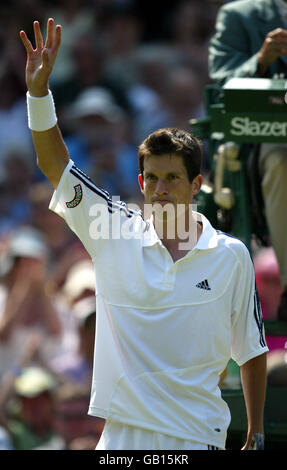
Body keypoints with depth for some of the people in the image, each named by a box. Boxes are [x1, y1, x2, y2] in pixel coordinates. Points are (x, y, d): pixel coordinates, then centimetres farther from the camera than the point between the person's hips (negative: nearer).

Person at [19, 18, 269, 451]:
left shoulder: (231, 256, 1)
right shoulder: (115, 234, 3)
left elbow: (252, 351, 7)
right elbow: (54, 164, -1)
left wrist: (256, 435, 6)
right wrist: (38, 90, -13)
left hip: (199, 437, -1)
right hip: (123, 433, 1)